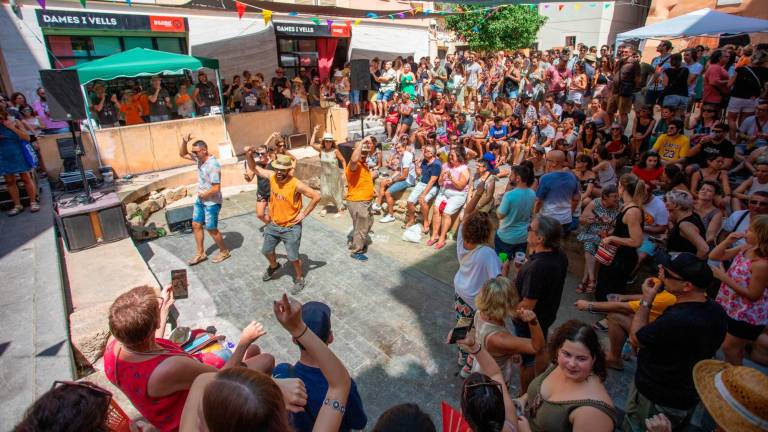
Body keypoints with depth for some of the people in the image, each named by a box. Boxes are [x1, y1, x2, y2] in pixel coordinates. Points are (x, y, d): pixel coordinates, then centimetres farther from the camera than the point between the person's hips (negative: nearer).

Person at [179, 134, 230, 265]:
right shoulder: (199, 158, 0)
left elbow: (216, 188, -29)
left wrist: (203, 194, -13)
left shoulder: (213, 165, -27)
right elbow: (182, 154, 13)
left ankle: (224, 252, 23)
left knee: (211, 229, 3)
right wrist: (184, 141, -5)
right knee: (196, 225, 13)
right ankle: (200, 253, 27)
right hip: (200, 200, 9)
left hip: (211, 202, -9)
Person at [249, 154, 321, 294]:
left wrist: (304, 214, -16)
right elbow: (255, 169, 6)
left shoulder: (296, 184, -26)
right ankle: (274, 266, 53)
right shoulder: (272, 176, -9)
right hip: (273, 225, 6)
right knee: (266, 251, 21)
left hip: (291, 228, -6)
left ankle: (299, 279, 30)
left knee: (293, 257, 5)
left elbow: (316, 196, -22)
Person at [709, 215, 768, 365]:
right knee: (735, 347, 26)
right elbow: (714, 256, 2)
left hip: (748, 316, -8)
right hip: (735, 310, 8)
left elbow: (753, 295, -26)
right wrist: (728, 240, -12)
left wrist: (725, 278, -27)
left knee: (729, 347, 7)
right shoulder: (745, 248, -5)